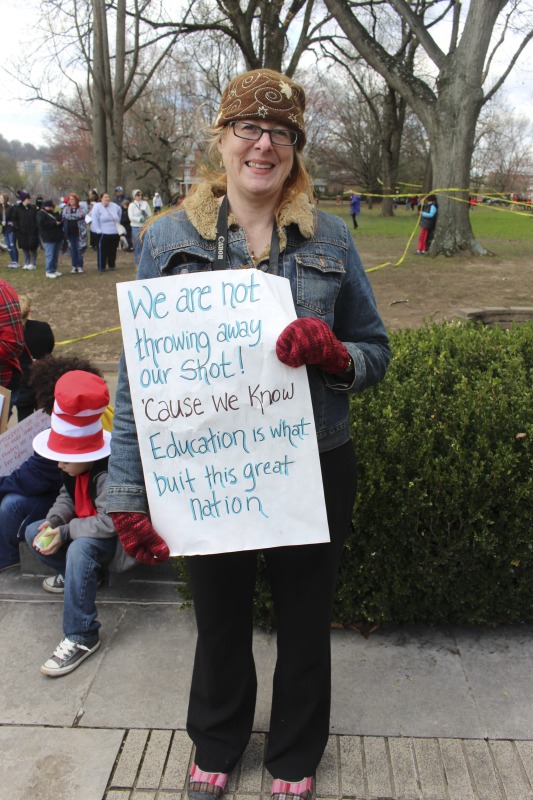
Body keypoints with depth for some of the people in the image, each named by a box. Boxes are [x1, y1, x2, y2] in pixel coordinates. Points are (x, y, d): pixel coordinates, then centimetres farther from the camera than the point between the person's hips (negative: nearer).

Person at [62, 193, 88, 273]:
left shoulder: (81, 209, 2)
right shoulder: (66, 209, 7)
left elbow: (81, 215, -17)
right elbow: (64, 216, -9)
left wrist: (70, 216, -12)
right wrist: (75, 216, -16)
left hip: (79, 232, -2)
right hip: (70, 233, 2)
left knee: (80, 249, 0)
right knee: (73, 250, 7)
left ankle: (80, 266, 8)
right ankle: (74, 266, 12)